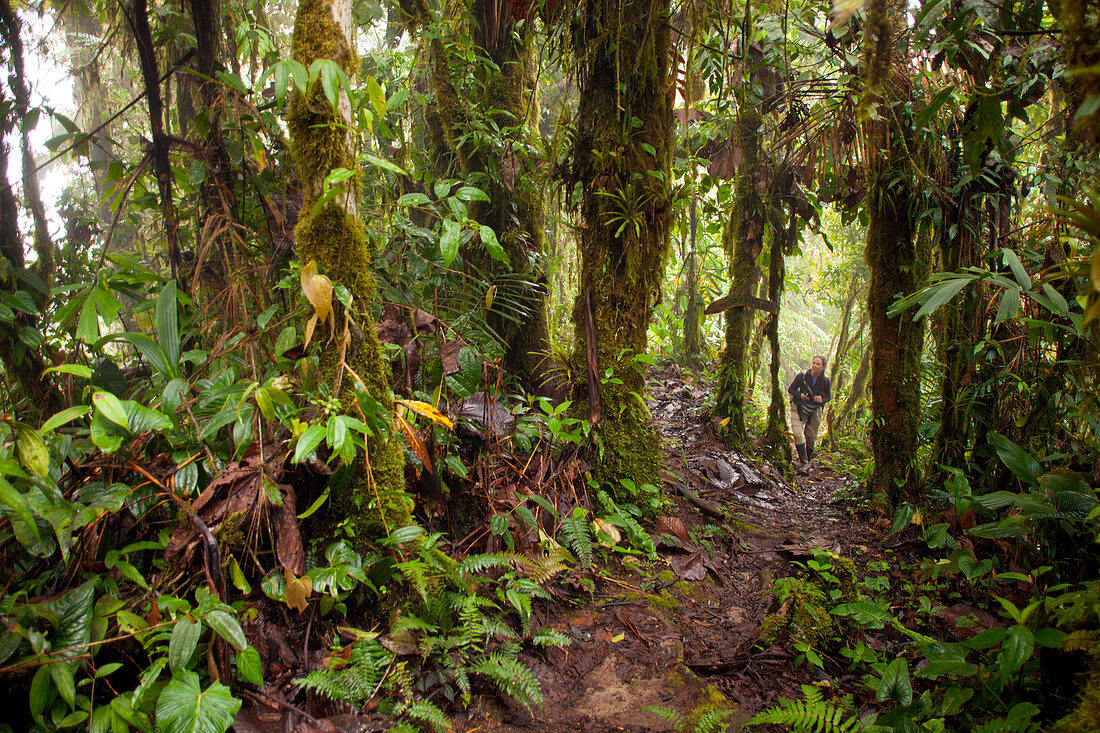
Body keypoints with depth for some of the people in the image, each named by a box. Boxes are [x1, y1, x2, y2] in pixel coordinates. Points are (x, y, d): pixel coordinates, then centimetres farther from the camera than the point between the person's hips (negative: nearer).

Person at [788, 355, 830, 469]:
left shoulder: (826, 381, -13)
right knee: (798, 435, -17)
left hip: (814, 412, 2)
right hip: (799, 409, -2)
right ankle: (803, 462, -12)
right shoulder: (802, 375, -18)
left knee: (811, 438, 9)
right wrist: (800, 395, -25)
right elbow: (791, 389, -5)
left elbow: (828, 396, 3)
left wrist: (821, 400, -20)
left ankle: (808, 458, 35)